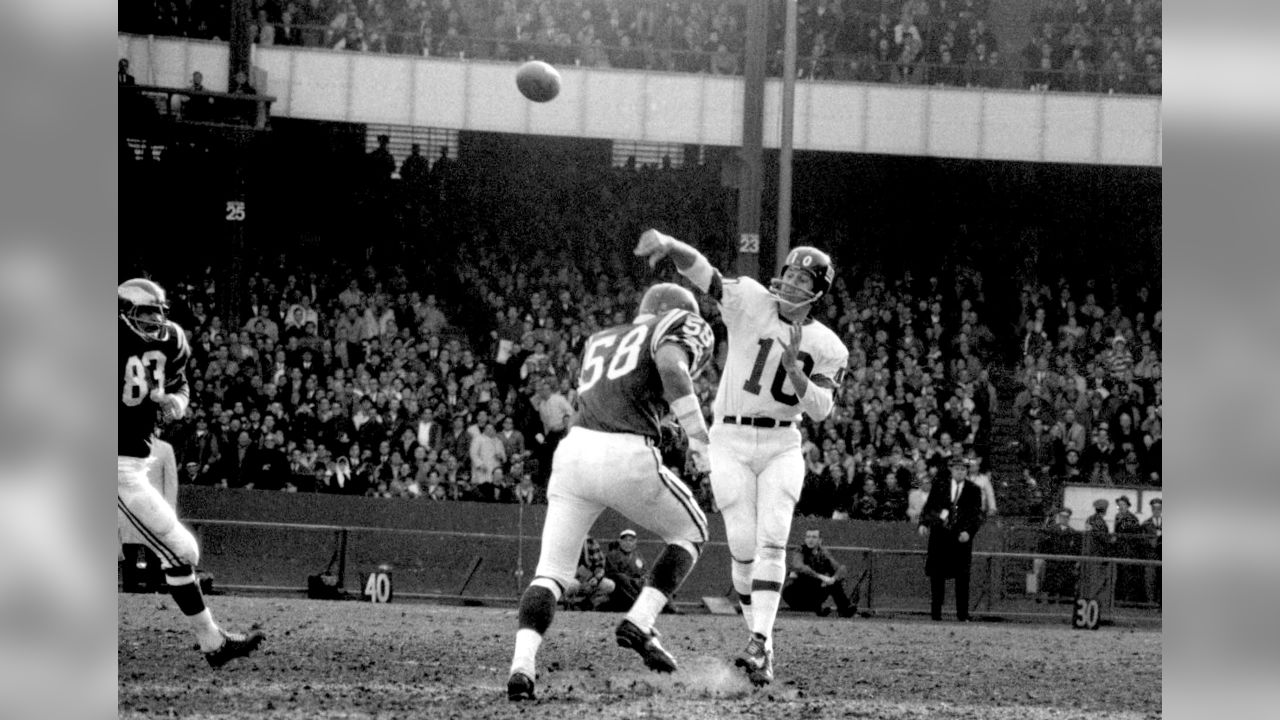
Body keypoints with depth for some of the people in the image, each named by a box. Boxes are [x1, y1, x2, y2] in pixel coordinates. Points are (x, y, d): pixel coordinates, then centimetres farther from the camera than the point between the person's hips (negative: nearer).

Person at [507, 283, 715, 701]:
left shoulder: (599, 341, 31)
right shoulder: (681, 326, 13)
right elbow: (671, 366, -9)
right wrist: (699, 438, -9)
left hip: (575, 450, 5)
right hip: (628, 459, -4)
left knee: (551, 572, 8)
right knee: (690, 533, 21)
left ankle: (522, 666, -14)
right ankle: (639, 624, 4)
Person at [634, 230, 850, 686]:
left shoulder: (826, 348, 0)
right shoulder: (751, 302, -6)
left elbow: (821, 410, -10)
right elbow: (698, 269, -17)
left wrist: (792, 366, -25)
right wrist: (666, 243, -37)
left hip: (782, 447, 1)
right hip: (731, 442, -1)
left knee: (772, 542, -14)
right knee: (744, 548, -5)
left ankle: (759, 647, -22)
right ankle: (760, 638, 11)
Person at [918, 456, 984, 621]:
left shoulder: (973, 490, 6)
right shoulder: (940, 486, 8)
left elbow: (977, 515, 2)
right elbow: (929, 506, 8)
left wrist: (969, 532, -13)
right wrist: (924, 523, -8)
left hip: (962, 537, -1)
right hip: (939, 535, 1)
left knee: (962, 577, -3)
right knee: (937, 575, 0)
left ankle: (962, 614, 0)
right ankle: (935, 612, 6)